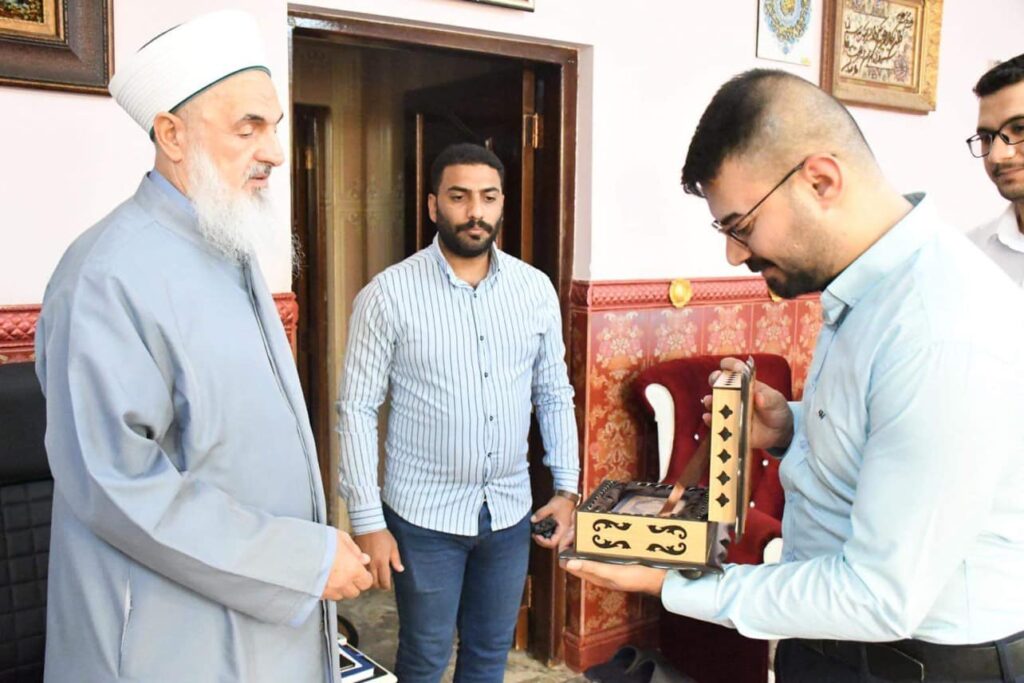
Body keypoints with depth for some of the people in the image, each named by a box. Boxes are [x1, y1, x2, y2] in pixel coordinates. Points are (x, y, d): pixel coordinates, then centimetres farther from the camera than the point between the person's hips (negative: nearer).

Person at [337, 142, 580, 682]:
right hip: (424, 515, -3)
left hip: (510, 510, 4)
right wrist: (367, 520, -12)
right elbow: (357, 410, -10)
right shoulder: (389, 294, -12)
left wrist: (566, 486, 3)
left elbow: (554, 394, 7)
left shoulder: (536, 288, -1)